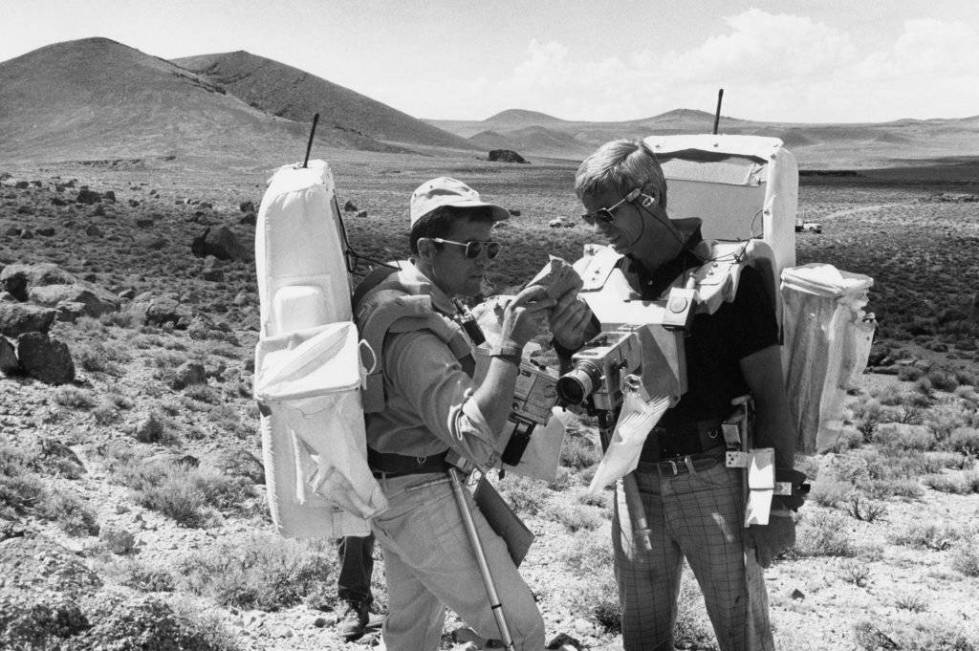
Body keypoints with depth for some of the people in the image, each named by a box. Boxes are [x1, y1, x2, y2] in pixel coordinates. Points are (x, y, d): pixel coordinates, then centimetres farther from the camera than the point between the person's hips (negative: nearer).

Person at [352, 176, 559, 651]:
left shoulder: (387, 288, 1)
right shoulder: (414, 337, -29)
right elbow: (479, 442, -37)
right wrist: (509, 345, -40)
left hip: (384, 488, 10)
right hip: (422, 499, -10)